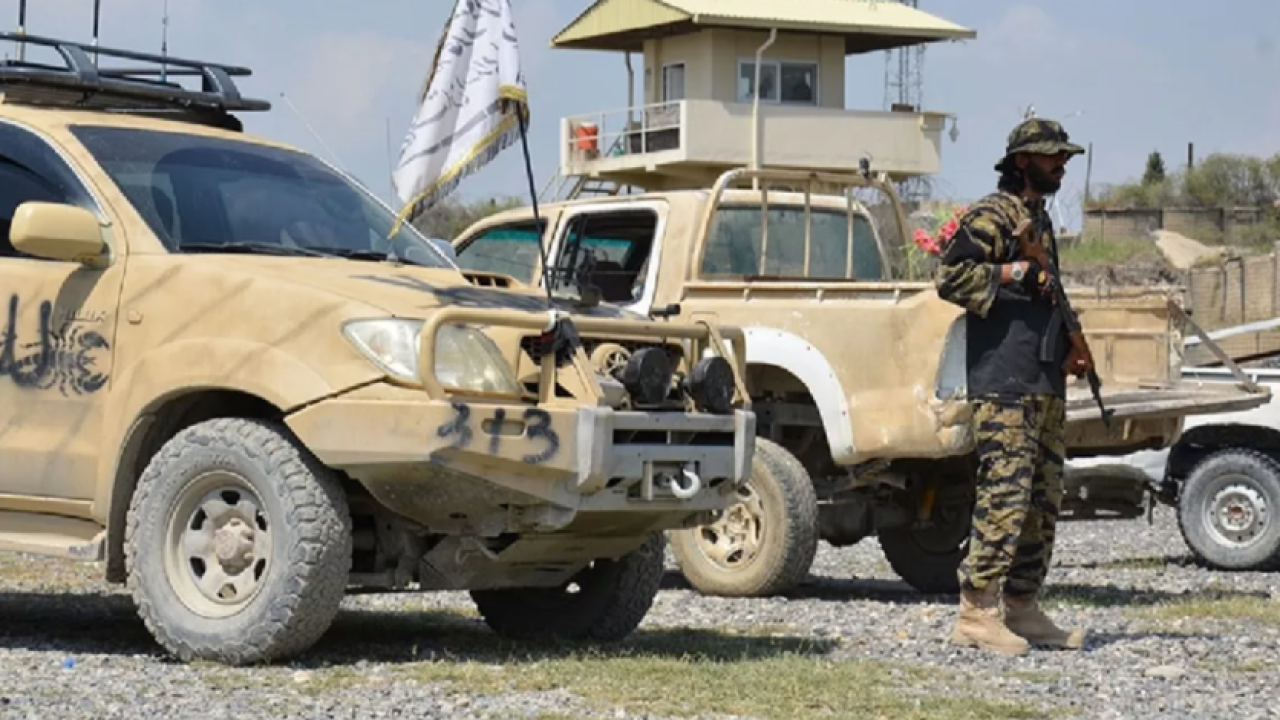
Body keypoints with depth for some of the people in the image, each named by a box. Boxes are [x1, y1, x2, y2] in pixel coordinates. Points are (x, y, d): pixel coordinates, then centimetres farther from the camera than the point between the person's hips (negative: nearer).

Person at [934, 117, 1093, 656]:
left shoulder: (1040, 220, 21)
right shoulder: (992, 215, -7)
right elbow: (951, 277, -18)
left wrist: (1070, 348, 17)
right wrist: (1015, 273, -20)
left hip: (1045, 384, 10)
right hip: (1003, 383, -10)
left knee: (1044, 500, 10)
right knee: (1006, 493, -13)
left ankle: (1021, 609, 16)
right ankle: (975, 614, -10)